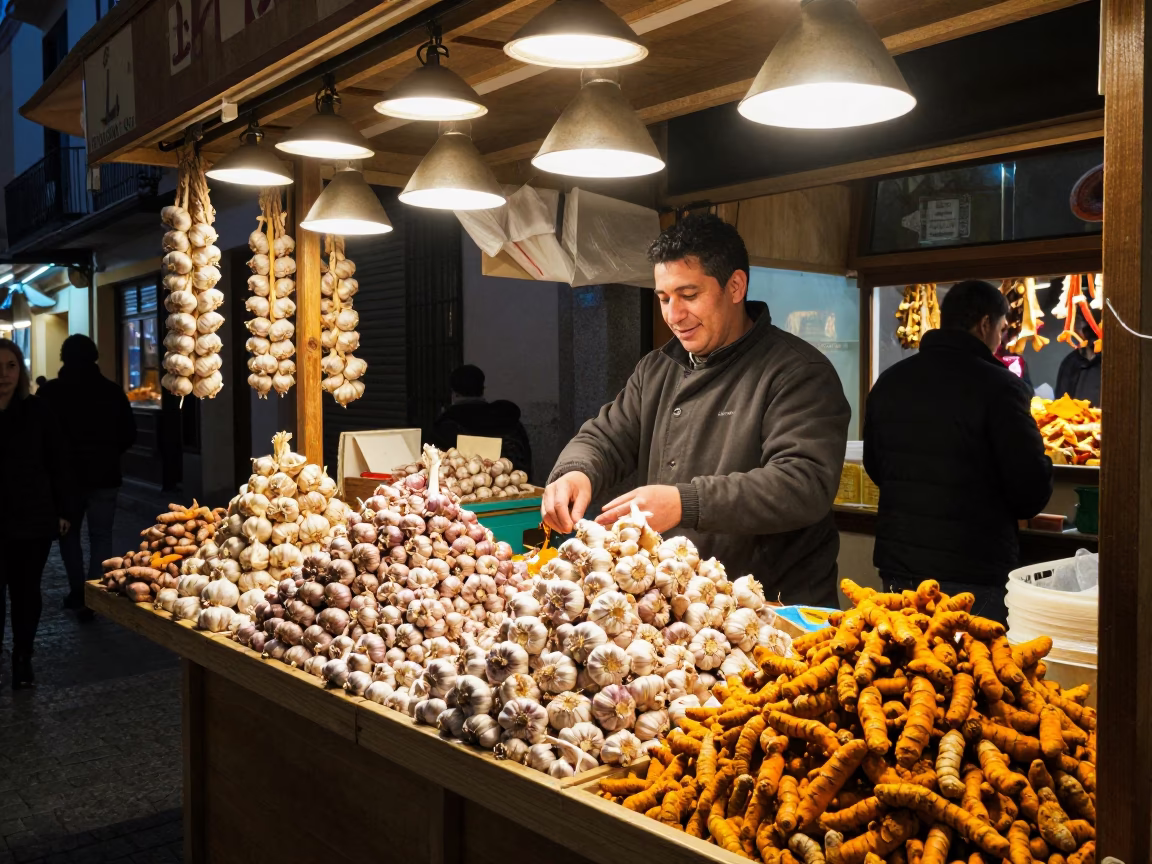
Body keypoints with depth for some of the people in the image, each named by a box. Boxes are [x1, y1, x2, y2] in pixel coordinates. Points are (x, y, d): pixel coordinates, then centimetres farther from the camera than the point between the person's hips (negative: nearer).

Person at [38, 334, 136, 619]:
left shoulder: (49, 392, -7)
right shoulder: (112, 391, -2)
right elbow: (129, 434, 1)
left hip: (65, 474, 0)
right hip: (103, 475, 0)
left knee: (69, 533, 18)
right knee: (100, 537, 6)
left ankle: (78, 591, 18)